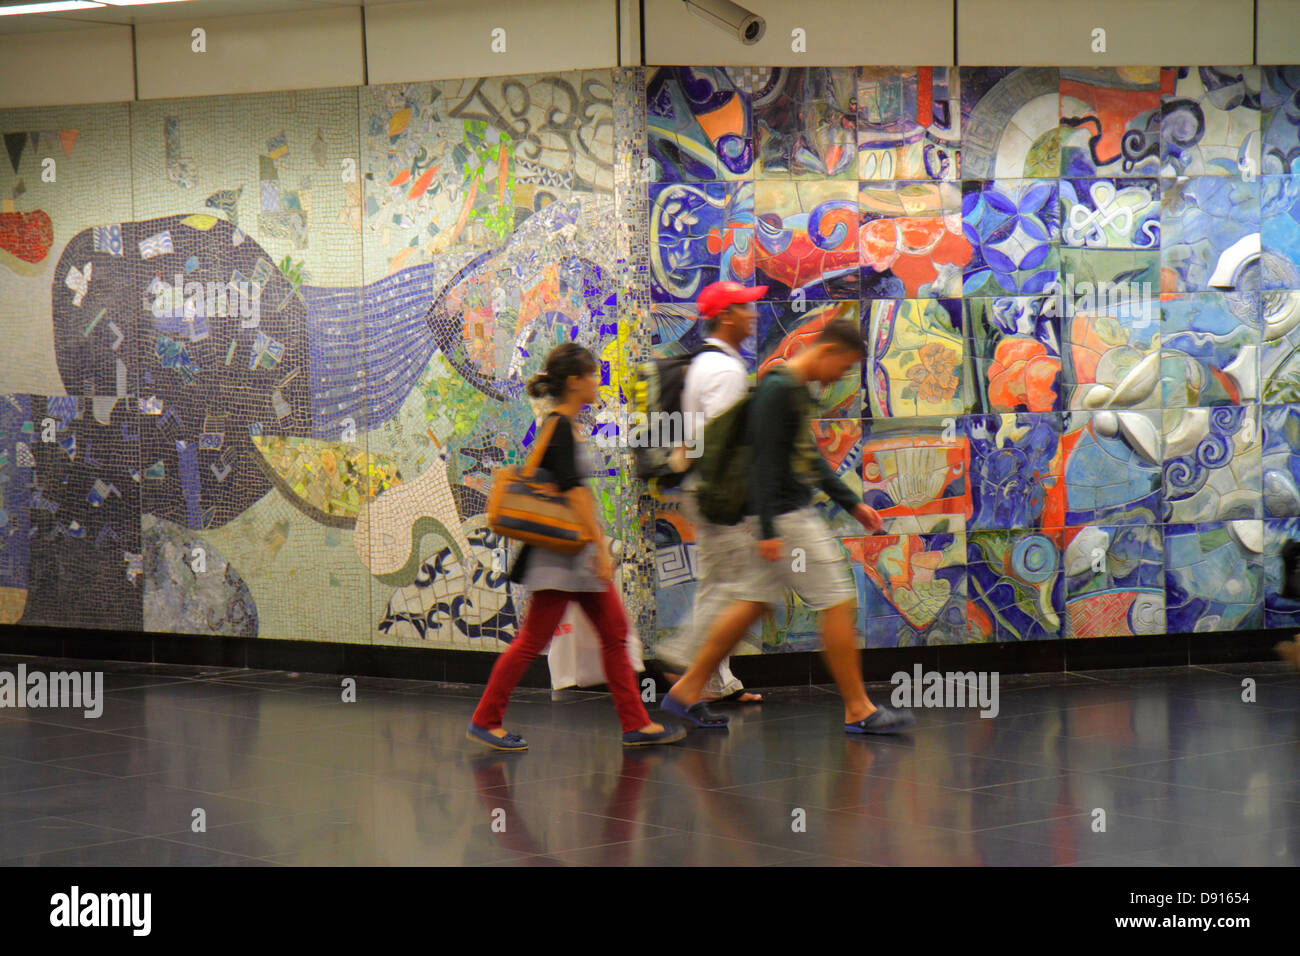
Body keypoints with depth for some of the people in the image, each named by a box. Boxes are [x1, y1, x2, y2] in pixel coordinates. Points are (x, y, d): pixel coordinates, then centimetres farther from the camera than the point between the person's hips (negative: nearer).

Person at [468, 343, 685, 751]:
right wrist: (600, 545, -24)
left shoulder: (565, 426, 14)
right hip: (561, 551, -10)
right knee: (533, 639, -4)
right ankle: (485, 720, 5)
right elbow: (574, 491, -22)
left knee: (615, 633, 8)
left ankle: (636, 724, 10)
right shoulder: (559, 429, -16)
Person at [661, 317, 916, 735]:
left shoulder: (796, 389, 14)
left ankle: (686, 691, 17)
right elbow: (765, 461, -21)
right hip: (786, 518, -10)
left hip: (795, 512, 10)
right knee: (839, 604, -5)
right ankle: (857, 710, 1)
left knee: (755, 602, 14)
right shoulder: (778, 390, -17)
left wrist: (852, 504, 26)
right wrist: (768, 530, -24)